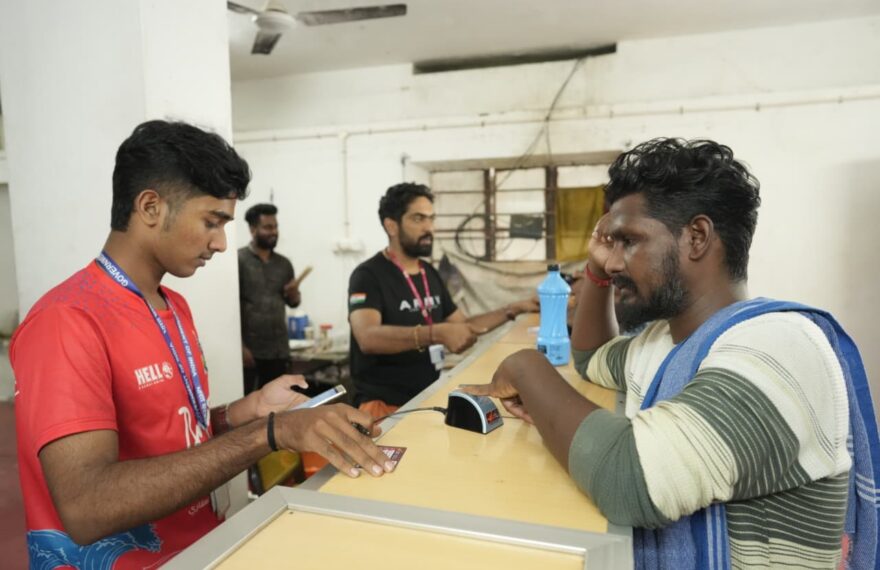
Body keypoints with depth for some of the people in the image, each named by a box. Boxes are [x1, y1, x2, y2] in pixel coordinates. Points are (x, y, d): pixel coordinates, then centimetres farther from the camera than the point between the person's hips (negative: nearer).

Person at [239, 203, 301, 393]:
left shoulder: (284, 263, 9)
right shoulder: (238, 260, -6)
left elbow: (294, 302, 17)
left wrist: (294, 292, -7)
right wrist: (240, 346, -13)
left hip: (278, 350, 5)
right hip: (249, 349, -5)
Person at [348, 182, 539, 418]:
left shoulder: (430, 273, 11)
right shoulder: (368, 276, -12)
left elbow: (462, 324, 20)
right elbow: (368, 338, -30)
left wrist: (514, 309, 9)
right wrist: (437, 333, -41)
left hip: (429, 395, 8)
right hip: (386, 404, -8)